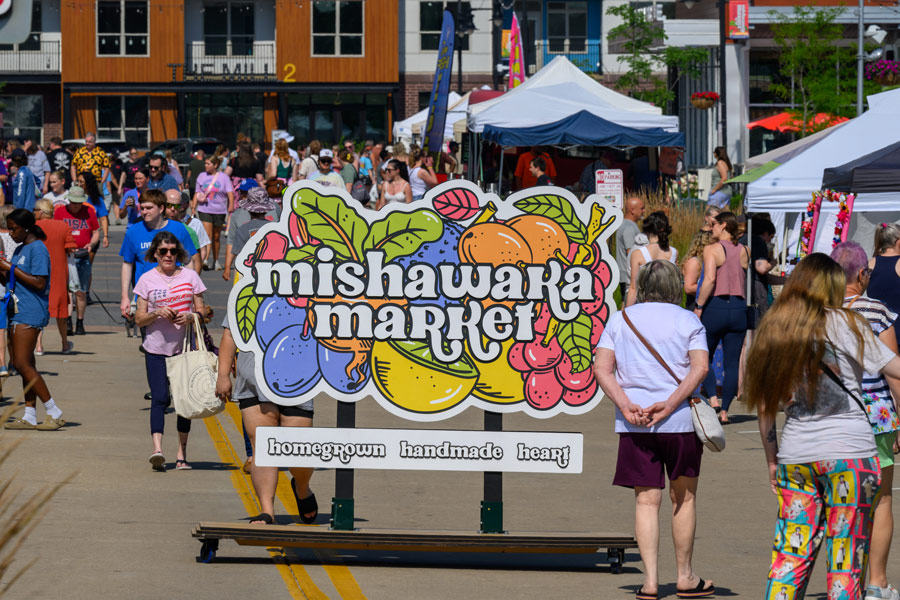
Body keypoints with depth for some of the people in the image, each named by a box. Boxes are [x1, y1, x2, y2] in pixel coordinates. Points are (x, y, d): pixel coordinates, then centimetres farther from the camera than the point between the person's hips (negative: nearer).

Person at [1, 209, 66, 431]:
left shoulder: (37, 249, -11)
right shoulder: (20, 249, 18)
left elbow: (39, 283, -19)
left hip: (30, 313, -10)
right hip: (19, 312, 10)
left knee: (22, 364, -12)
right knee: (24, 364, 9)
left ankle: (54, 412, -8)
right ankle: (29, 416, 12)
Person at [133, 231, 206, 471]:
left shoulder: (190, 276, 6)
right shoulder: (147, 279, 4)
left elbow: (202, 312, 9)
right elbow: (139, 319, 3)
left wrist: (190, 317, -12)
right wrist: (157, 313, -15)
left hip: (186, 347, 2)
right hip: (157, 348, -2)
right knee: (159, 398, -14)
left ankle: (182, 453, 14)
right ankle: (157, 450, -25)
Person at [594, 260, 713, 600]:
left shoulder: (620, 320, 8)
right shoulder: (688, 321, 3)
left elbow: (601, 368, -2)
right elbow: (700, 367, -11)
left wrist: (626, 405, -10)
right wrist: (670, 404, -15)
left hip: (634, 423, 1)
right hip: (680, 420, -1)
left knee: (646, 499, 4)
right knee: (683, 496, 11)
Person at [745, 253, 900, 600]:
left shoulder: (771, 328, 10)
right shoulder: (842, 323, -4)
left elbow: (764, 406, 12)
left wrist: (772, 460, 19)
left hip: (794, 457, 4)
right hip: (850, 454, -4)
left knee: (789, 557, 6)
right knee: (846, 560, 1)